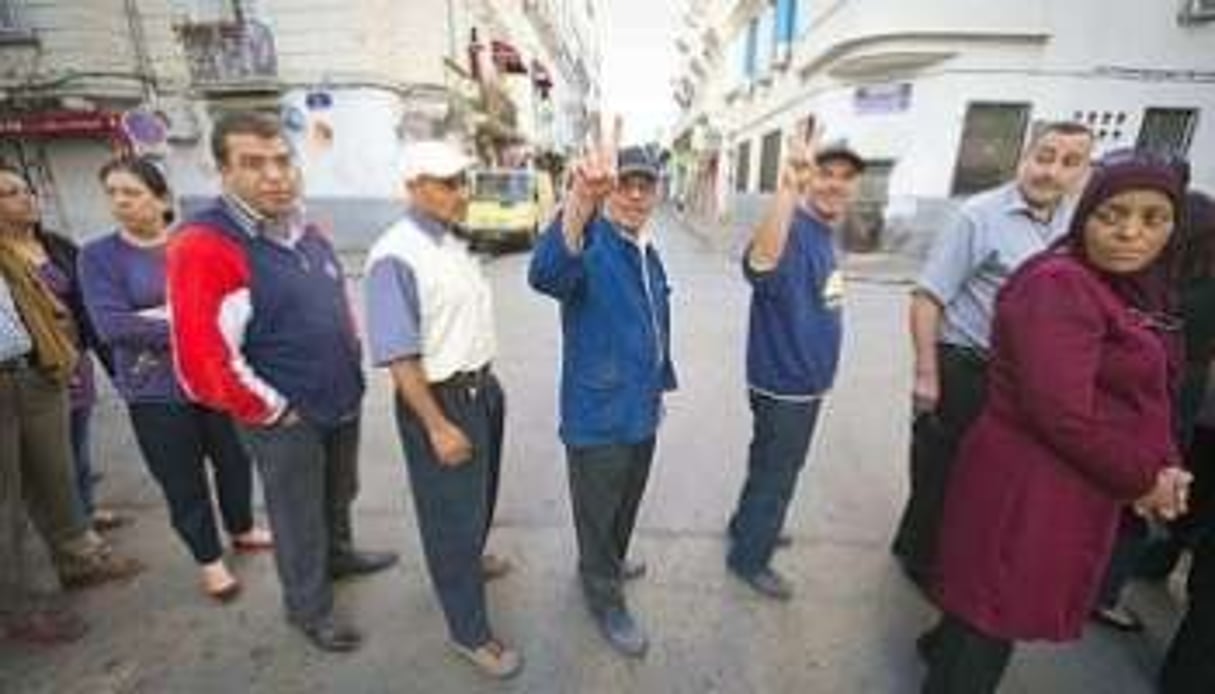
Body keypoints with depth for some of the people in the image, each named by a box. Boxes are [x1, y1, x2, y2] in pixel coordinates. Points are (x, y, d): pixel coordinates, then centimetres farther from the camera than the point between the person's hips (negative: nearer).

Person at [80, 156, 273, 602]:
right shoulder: (99, 256, -4)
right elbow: (110, 325, -15)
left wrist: (155, 319, -16)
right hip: (156, 391, -2)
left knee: (235, 460, 16)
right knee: (183, 481, 8)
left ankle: (243, 531, 40)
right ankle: (209, 561, 27)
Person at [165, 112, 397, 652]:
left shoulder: (308, 234, 4)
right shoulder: (204, 247, -21)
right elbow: (202, 361, -24)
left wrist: (350, 371, 12)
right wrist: (272, 411, -14)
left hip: (343, 402, 7)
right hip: (286, 418, -7)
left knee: (340, 492, 26)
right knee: (298, 516, 13)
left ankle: (339, 554, 52)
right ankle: (309, 608, 36)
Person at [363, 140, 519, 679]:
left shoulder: (455, 242, 5)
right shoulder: (396, 256, -21)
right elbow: (399, 357, -23)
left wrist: (485, 383, 17)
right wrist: (438, 426, -22)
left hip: (483, 387, 9)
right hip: (440, 399, -8)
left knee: (479, 497, 28)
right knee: (451, 513, 8)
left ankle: (470, 560, 56)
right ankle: (469, 631, 29)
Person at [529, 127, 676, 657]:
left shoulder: (649, 253, 6)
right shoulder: (589, 247, -21)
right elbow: (545, 274, -46)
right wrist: (580, 199, -62)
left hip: (641, 411, 8)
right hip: (598, 415, -8)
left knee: (626, 504, 27)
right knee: (598, 512, 13)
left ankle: (607, 564, 53)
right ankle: (605, 600, 37)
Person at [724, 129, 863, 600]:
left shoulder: (825, 233, 5)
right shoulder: (794, 231, -25)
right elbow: (760, 263, -51)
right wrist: (789, 188, -64)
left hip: (805, 380, 9)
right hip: (784, 384, -9)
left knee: (775, 467, 25)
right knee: (775, 474, 8)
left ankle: (748, 526, 47)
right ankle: (748, 559, 30)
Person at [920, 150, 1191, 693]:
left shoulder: (1134, 292, 11)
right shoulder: (1059, 286, -20)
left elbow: (1149, 397, 15)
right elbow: (1062, 414, -26)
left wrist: (1166, 467, -2)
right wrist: (1141, 480, -12)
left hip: (1077, 484, 10)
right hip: (1029, 486, -10)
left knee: (996, 602, 26)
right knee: (997, 611, 5)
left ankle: (945, 646, 49)